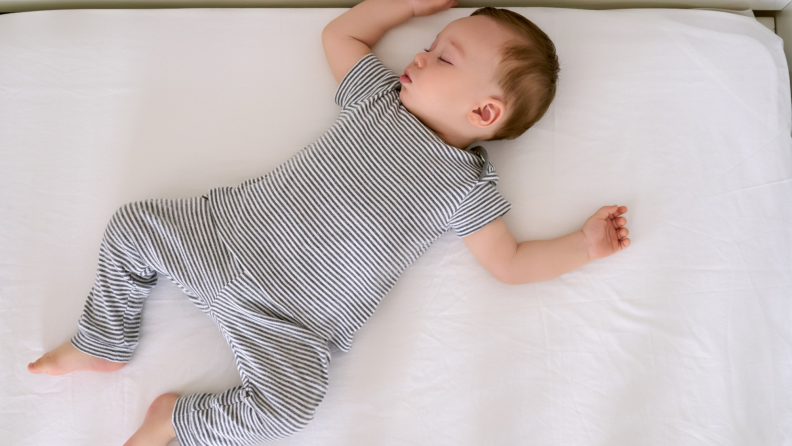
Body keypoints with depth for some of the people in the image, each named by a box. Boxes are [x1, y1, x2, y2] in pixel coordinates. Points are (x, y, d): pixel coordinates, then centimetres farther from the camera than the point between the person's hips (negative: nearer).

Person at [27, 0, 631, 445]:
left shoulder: (468, 188, -6)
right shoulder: (382, 96, 5)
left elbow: (510, 263, -2)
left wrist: (585, 244, -7)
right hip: (230, 230, 5)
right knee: (133, 226, 6)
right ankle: (104, 346, 28)